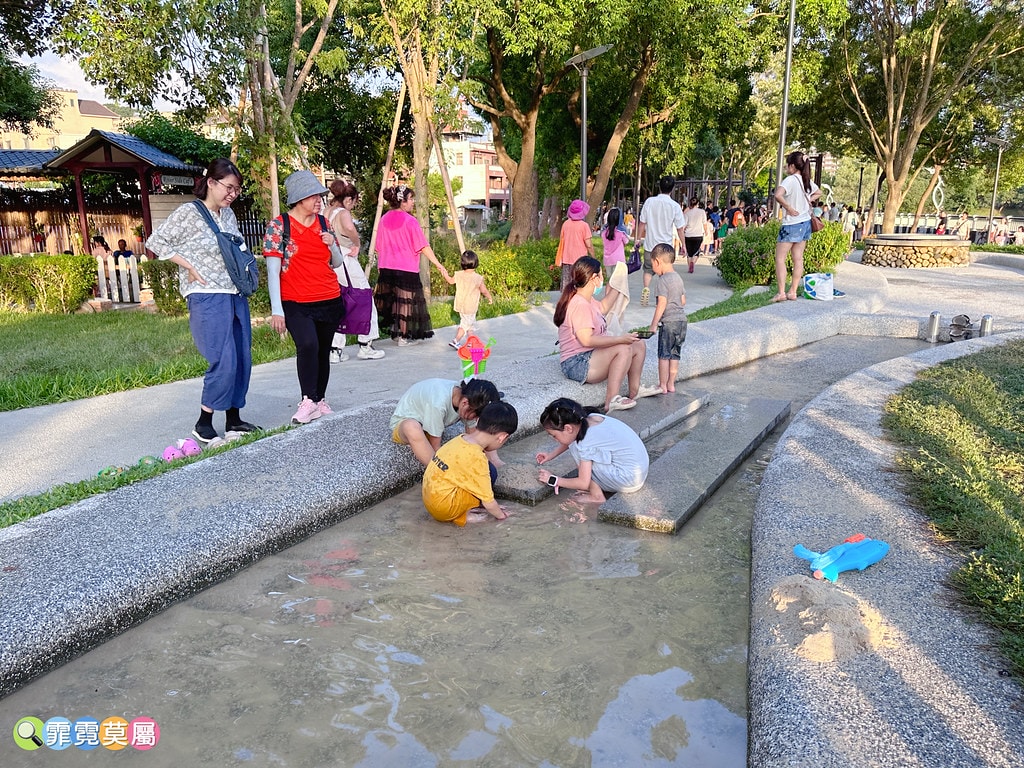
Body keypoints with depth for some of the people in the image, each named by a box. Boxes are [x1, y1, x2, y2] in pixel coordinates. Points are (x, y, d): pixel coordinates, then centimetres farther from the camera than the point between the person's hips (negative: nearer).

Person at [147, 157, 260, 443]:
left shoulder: (228, 213, 13)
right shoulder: (188, 212, -7)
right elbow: (155, 242, -7)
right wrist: (189, 266, -11)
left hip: (236, 296, 8)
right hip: (207, 298, -7)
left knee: (242, 360, 8)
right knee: (224, 362, -13)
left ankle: (234, 420, 19)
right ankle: (203, 425, 2)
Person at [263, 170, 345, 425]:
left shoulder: (324, 223, 9)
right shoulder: (278, 226, -4)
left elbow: (337, 263, 17)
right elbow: (272, 270, -7)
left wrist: (332, 245, -5)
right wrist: (276, 310, -14)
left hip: (329, 301, 5)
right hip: (295, 303, -4)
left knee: (323, 351, 10)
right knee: (307, 345, -25)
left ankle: (320, 401, 28)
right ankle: (308, 401, -10)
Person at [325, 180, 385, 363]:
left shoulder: (326, 213, 8)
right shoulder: (343, 213, -15)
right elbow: (350, 228, -38)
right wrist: (357, 244, -21)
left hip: (330, 264, 7)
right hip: (346, 264, -7)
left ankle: (335, 350, 12)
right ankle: (365, 346, 13)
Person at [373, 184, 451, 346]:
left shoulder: (384, 219, 7)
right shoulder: (410, 220, -11)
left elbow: (379, 248, 12)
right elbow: (423, 247, -15)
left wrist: (380, 267, 22)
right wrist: (439, 265, -14)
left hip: (386, 268, 6)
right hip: (406, 269, -6)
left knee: (389, 299, 14)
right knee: (405, 301, 2)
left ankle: (394, 332, 22)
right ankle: (404, 337, 6)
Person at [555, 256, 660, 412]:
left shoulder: (587, 300, 11)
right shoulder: (580, 304, -22)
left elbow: (602, 308, 34)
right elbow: (587, 340, -31)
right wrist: (620, 339, -28)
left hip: (590, 356, 11)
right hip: (577, 364, -11)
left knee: (639, 345, 10)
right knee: (624, 349, -30)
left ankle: (635, 390, 19)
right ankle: (611, 400, -30)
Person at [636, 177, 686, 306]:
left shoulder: (649, 201, -7)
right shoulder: (675, 206, -9)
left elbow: (642, 223, -2)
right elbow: (680, 229, -4)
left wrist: (638, 239, 10)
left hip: (650, 244, 1)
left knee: (648, 269, 18)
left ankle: (646, 287, -8)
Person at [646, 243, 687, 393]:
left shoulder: (662, 280, -12)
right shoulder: (678, 278, 11)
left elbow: (662, 304, -18)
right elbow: (683, 301, 15)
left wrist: (654, 324, -14)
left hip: (668, 321, -8)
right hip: (682, 319, 8)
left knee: (664, 355, 1)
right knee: (674, 355, 13)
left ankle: (662, 385, 6)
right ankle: (671, 384, 19)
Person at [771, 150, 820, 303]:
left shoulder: (790, 180, -16)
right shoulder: (807, 181, 8)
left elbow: (778, 195, -34)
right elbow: (818, 193, 28)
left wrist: (788, 208, -21)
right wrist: (809, 201, 12)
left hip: (791, 224, -8)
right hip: (805, 223, 8)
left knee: (780, 258, -1)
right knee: (798, 258, 8)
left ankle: (781, 292, -7)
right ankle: (793, 292, 12)